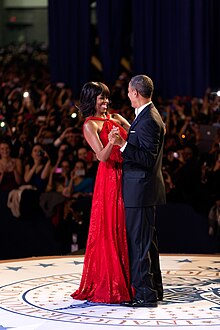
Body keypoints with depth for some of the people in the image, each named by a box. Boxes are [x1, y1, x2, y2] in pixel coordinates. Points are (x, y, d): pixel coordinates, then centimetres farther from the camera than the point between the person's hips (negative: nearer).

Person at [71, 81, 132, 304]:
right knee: (108, 229, -3)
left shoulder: (115, 118, 15)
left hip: (124, 177, 7)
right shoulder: (90, 125, -5)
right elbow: (103, 156, -14)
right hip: (108, 178, -7)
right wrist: (111, 140, -33)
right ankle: (106, 286, 3)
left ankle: (125, 281, 17)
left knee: (123, 229, 10)